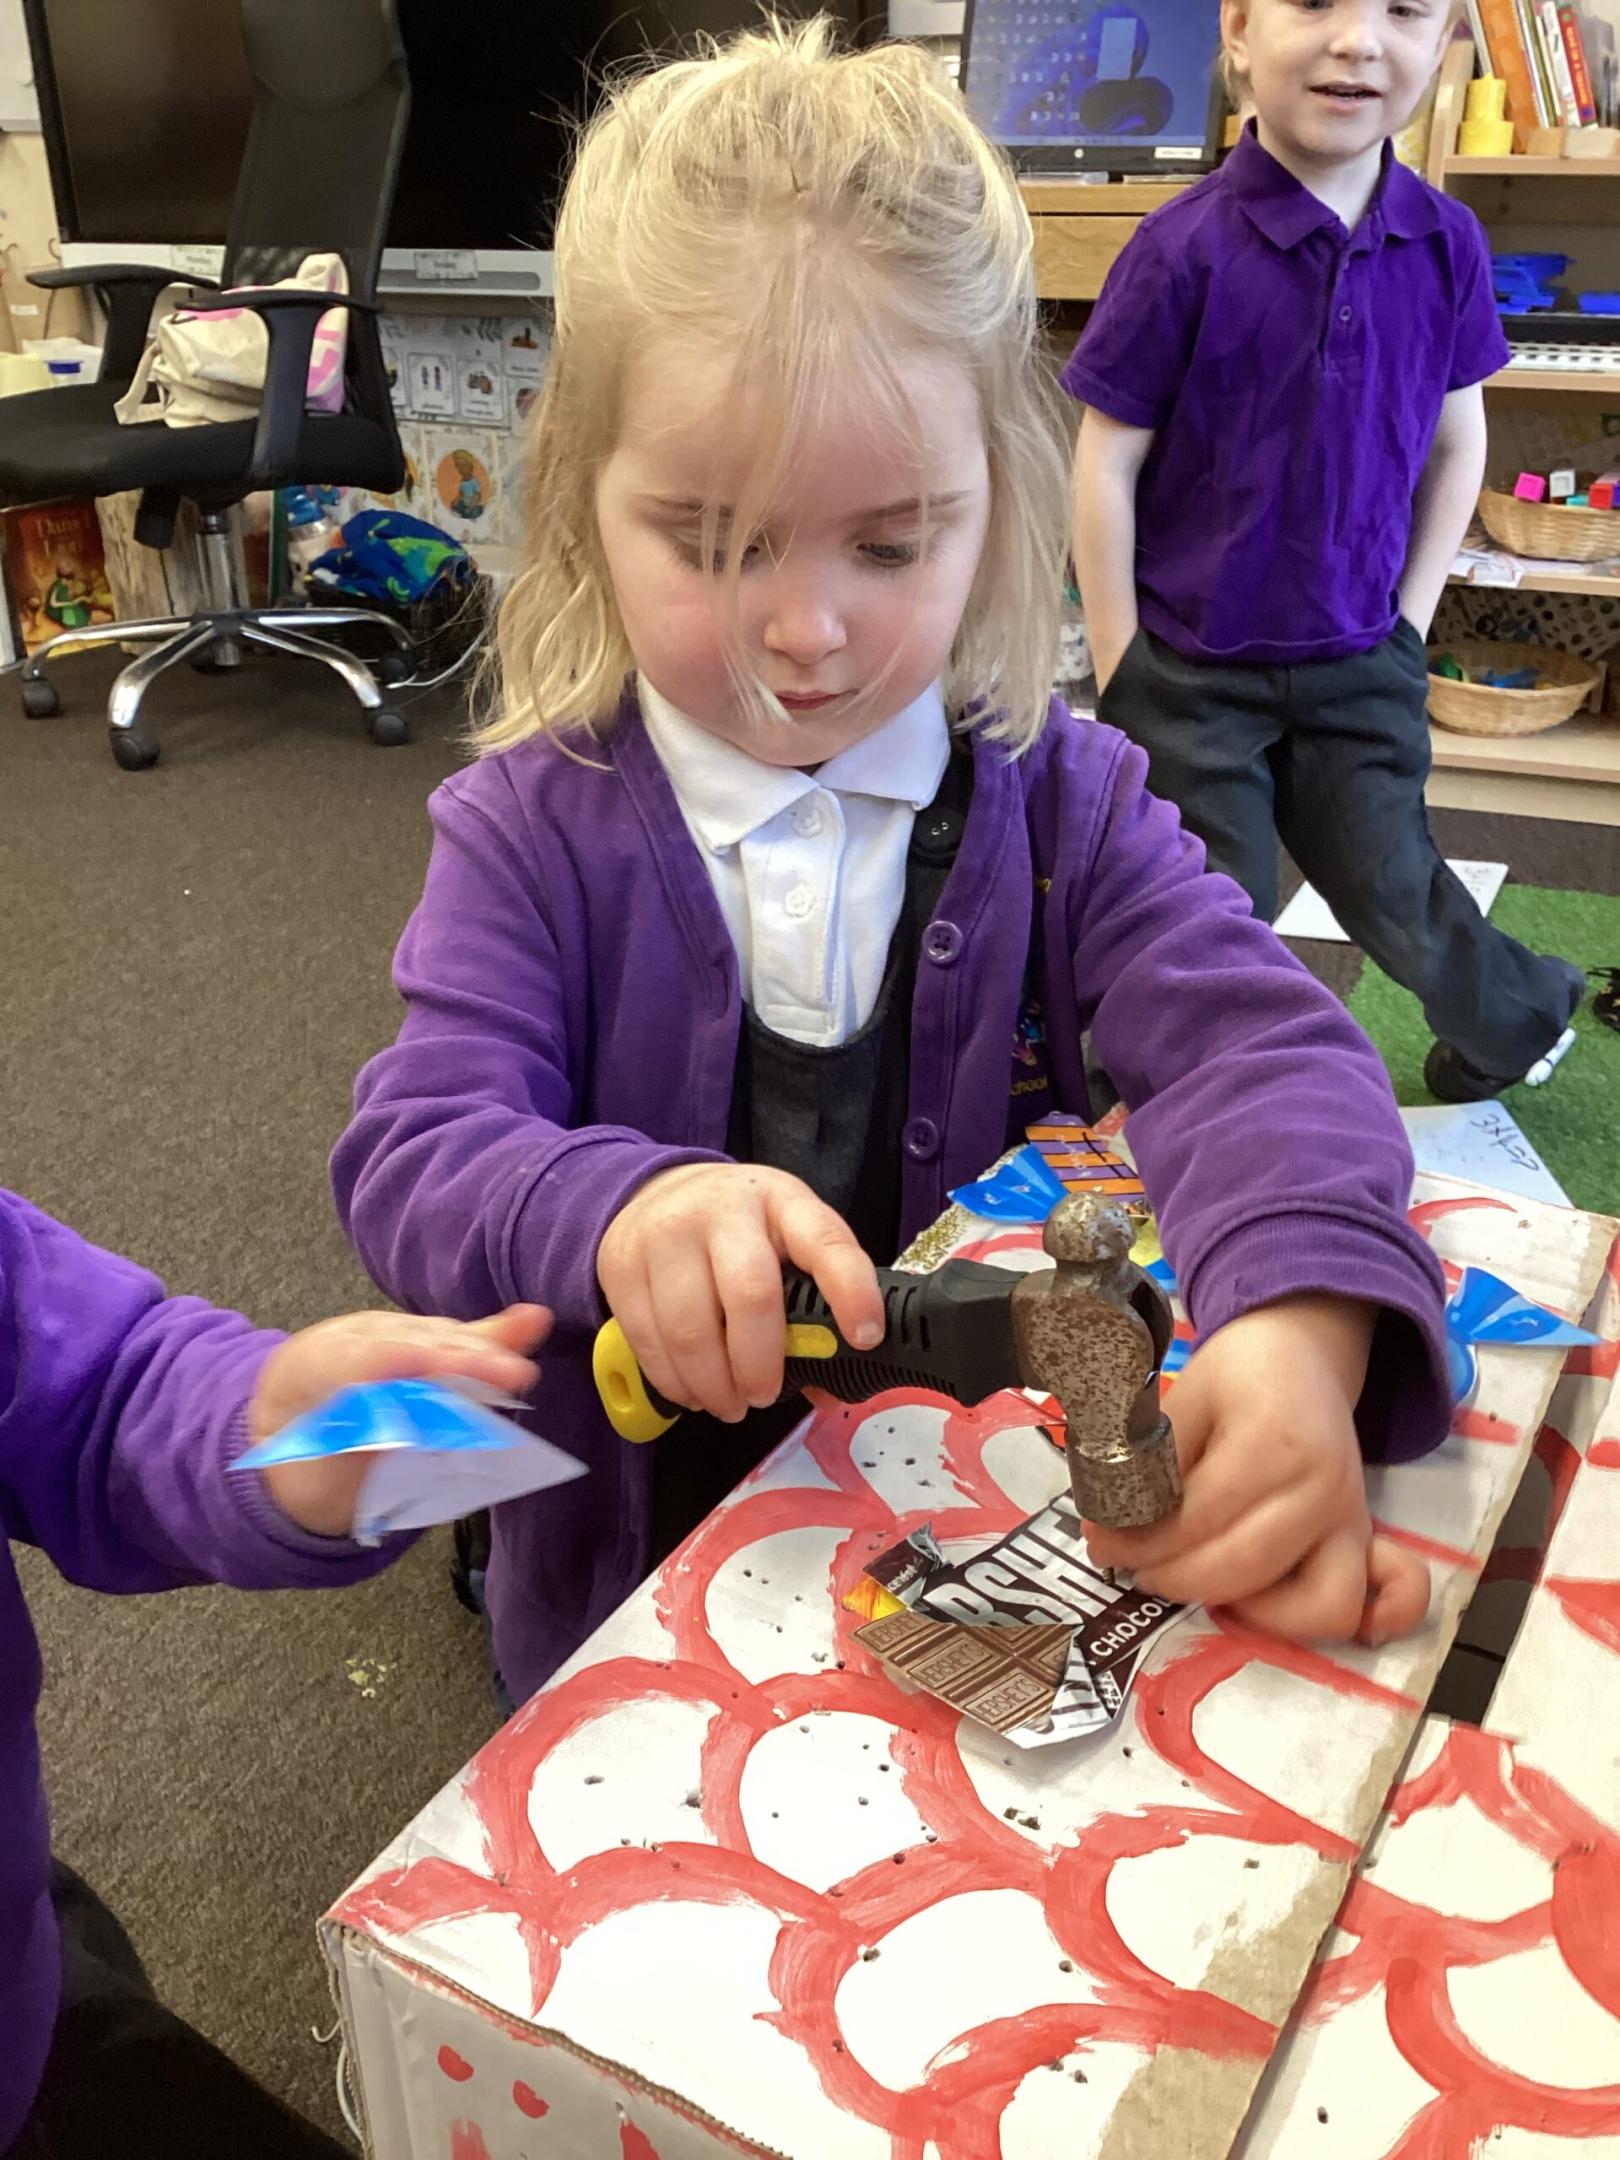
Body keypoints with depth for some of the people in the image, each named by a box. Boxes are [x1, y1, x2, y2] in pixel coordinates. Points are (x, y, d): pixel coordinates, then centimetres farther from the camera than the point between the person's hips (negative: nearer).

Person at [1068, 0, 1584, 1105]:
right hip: (1192, 671, -2)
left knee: (1392, 894, 11)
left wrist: (1411, 621, 4)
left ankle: (1519, 1014, 42)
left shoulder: (1445, 242, -3)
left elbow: (1457, 445, 9)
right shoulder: (1185, 248, -14)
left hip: (1361, 665, 3)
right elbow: (1106, 463, -9)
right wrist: (1120, 670, -8)